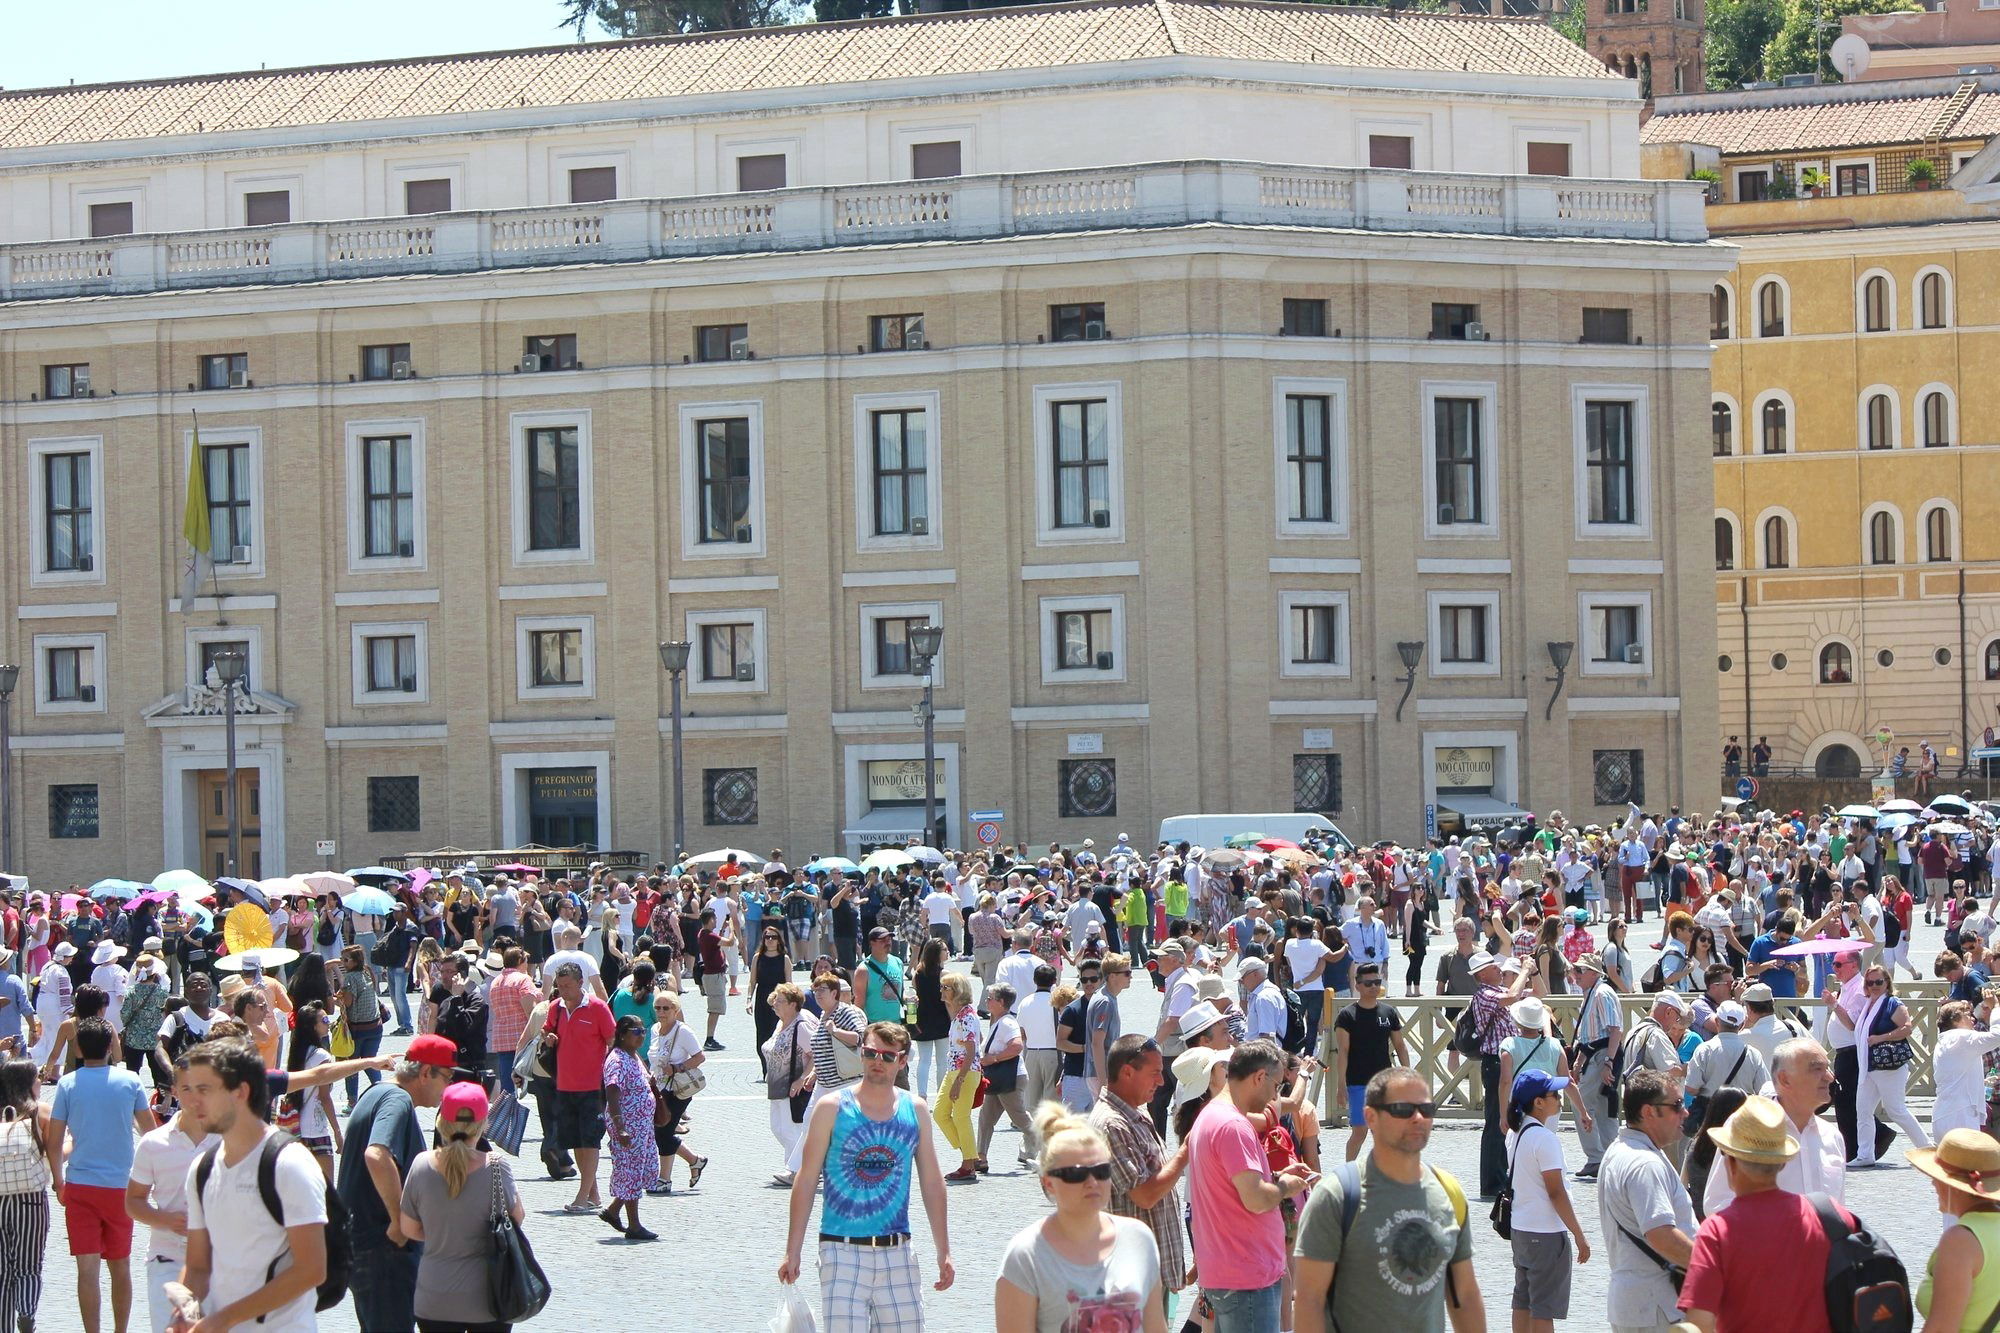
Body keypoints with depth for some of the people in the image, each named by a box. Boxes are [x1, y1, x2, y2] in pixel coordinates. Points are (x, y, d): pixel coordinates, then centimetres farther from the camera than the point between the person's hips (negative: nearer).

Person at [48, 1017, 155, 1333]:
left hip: (80, 1187, -1)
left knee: (87, 1268, -3)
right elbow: (150, 1130, 6)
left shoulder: (68, 1084, -3)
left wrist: (58, 1180, 12)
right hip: (120, 1186, 1)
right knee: (120, 1266, 14)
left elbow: (54, 1142, -2)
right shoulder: (129, 1081, -2)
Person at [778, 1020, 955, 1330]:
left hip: (898, 1253, 3)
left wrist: (944, 1253, 10)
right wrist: (793, 1252, -3)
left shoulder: (914, 1109, 7)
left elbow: (932, 1183, 13)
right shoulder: (833, 1108, -2)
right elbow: (806, 1181, 0)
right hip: (842, 1251, -3)